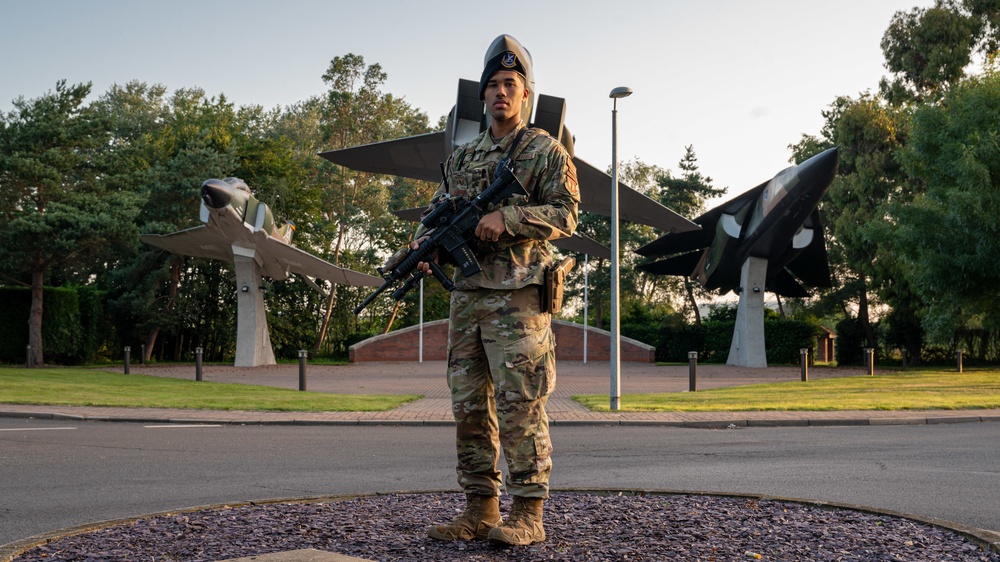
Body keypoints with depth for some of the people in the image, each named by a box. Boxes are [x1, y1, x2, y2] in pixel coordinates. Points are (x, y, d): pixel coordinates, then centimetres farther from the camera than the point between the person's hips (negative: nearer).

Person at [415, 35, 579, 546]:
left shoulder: (546, 151, 3)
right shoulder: (462, 156, 19)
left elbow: (565, 214, -6)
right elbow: (439, 207, 20)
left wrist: (506, 218, -17)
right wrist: (424, 240, -1)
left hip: (517, 294, -6)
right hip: (467, 293, 6)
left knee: (520, 404, -7)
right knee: (469, 404, 6)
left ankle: (527, 515, 0)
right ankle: (480, 509, 14)